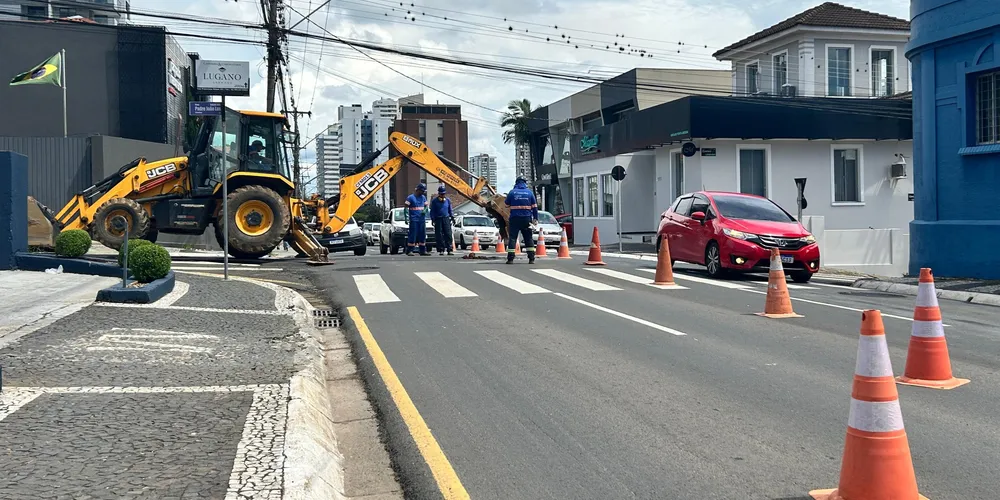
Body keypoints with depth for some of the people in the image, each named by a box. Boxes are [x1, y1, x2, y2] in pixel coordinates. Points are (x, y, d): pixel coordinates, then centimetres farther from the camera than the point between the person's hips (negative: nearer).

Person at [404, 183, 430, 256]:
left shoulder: (423, 197, 13)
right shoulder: (410, 197, -4)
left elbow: (426, 206, 18)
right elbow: (406, 207, -6)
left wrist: (424, 210, -5)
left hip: (422, 219, 6)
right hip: (414, 219, -6)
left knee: (422, 235, 6)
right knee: (412, 235, -8)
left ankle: (423, 250, 12)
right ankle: (409, 251, -4)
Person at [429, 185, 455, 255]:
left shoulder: (448, 200, 12)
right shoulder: (434, 201, 3)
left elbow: (450, 210, 19)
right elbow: (432, 211, 4)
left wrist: (452, 217, 11)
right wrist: (433, 219, -5)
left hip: (446, 219, 2)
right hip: (438, 220, -2)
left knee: (448, 235, -6)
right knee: (439, 236, -2)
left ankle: (449, 250, -6)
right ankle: (441, 250, 3)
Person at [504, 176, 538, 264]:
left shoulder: (512, 192, -1)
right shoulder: (529, 192, 4)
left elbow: (506, 205, 7)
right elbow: (534, 207, 3)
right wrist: (535, 219, 7)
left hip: (515, 219, -2)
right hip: (526, 219, 2)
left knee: (512, 238, 2)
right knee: (528, 238, 10)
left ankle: (510, 258, -4)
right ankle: (531, 258, 6)